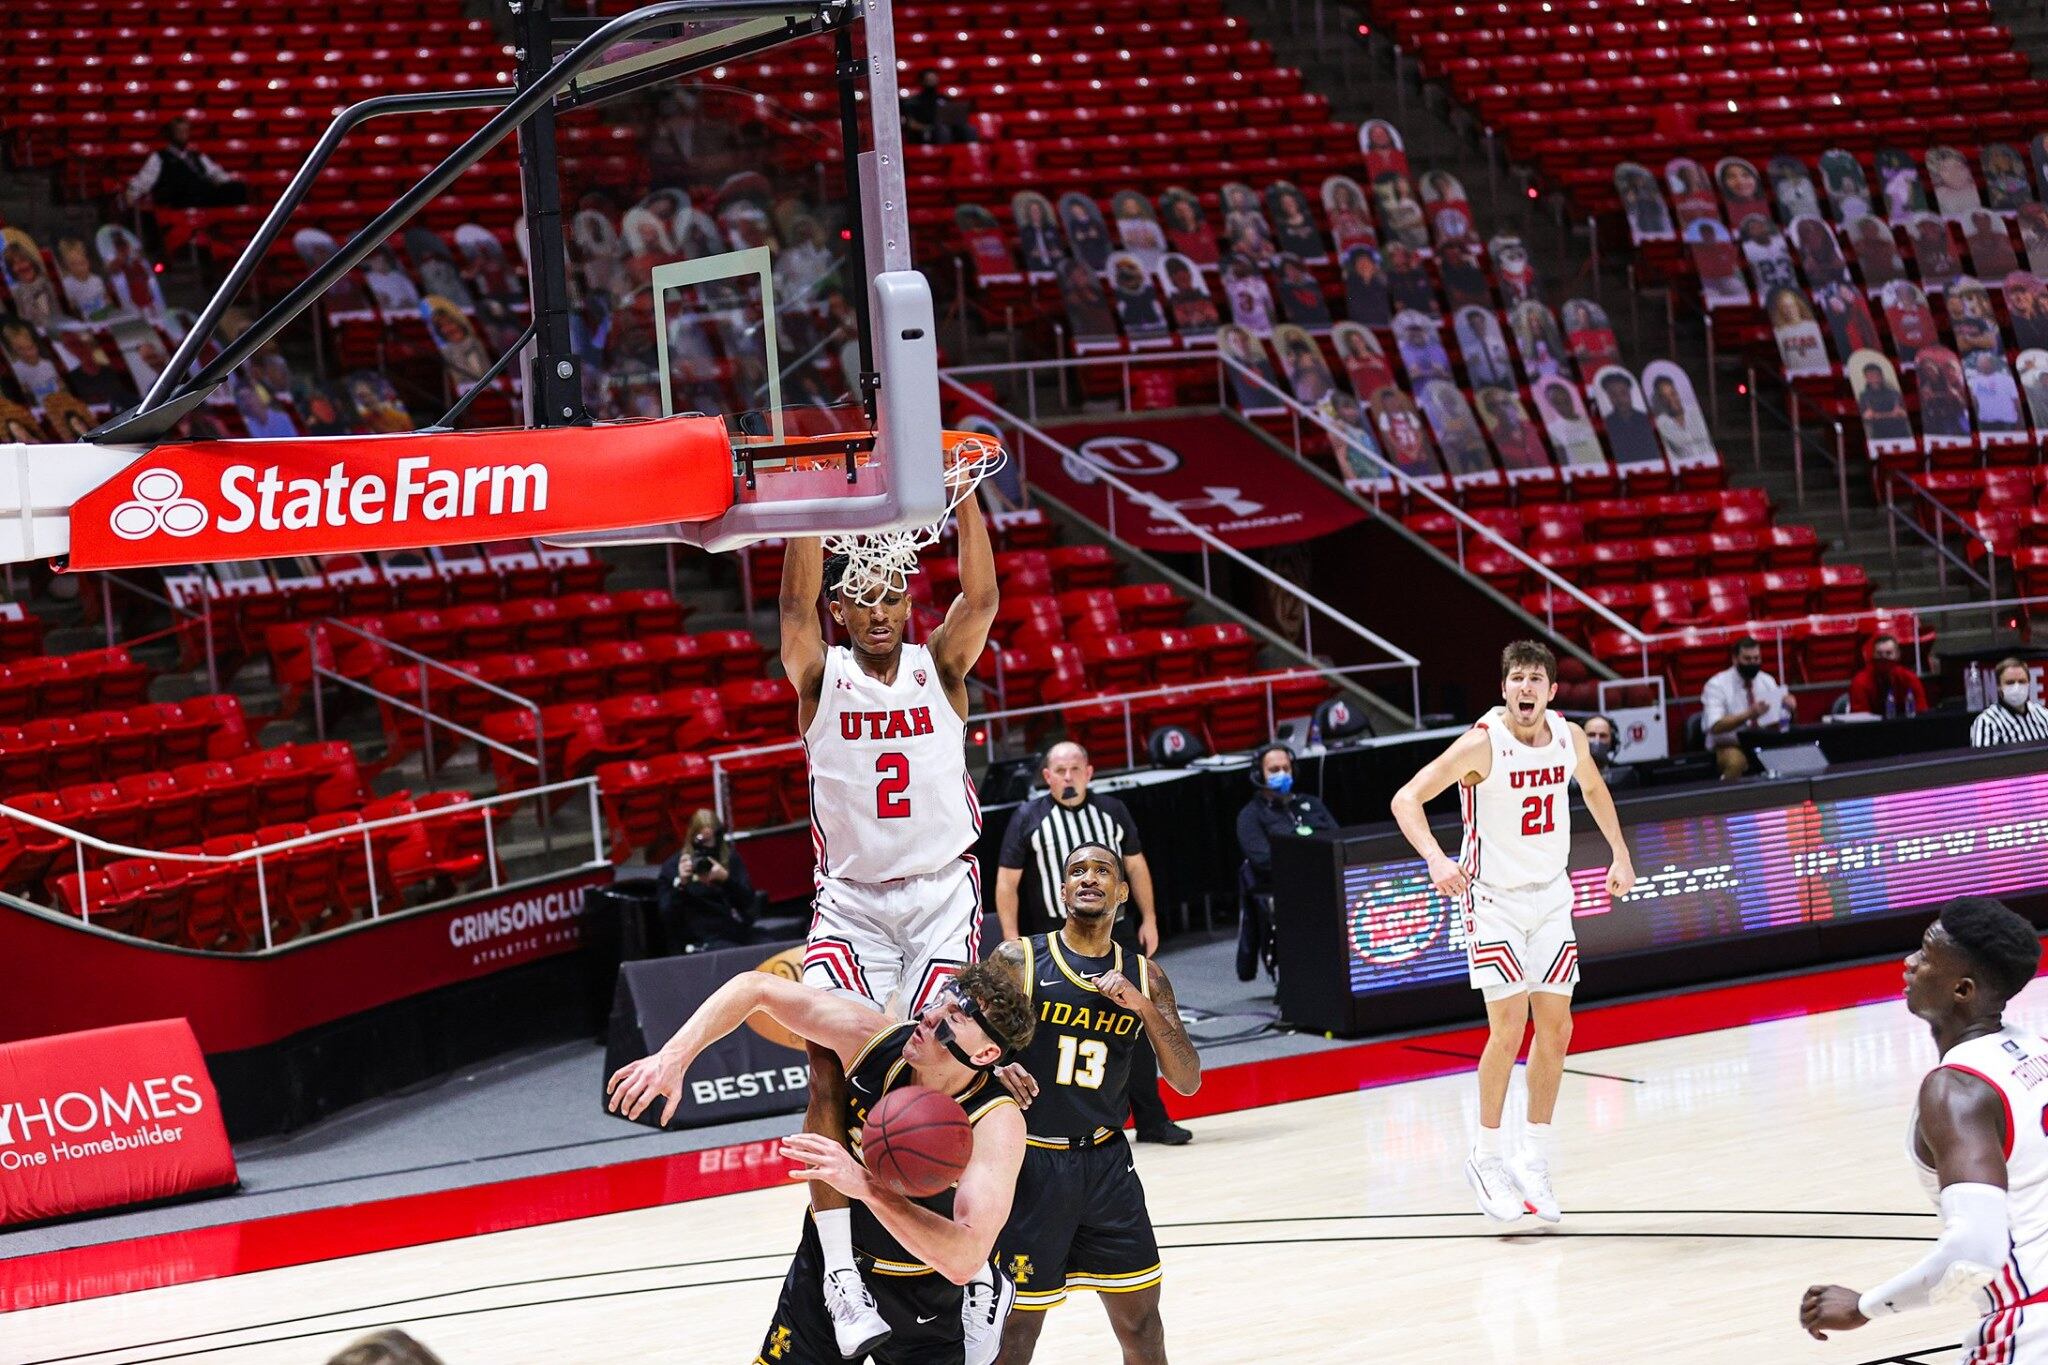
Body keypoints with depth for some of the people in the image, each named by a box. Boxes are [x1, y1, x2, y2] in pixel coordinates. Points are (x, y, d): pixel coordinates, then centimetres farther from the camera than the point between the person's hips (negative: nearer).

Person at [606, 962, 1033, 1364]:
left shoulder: (997, 1123, -32)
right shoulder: (874, 1039, -21)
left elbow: (964, 1260, -44)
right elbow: (757, 987, -12)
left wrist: (866, 1186, -52)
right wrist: (674, 1058, -25)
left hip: (924, 1315, -3)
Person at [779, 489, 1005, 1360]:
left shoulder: (938, 669, 4)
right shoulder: (822, 678, 2)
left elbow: (980, 597, -12)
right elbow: (795, 604, -15)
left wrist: (965, 495, -20)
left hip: (942, 896, 0)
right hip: (851, 903, 0)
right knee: (830, 1070, -17)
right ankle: (839, 1269, -19)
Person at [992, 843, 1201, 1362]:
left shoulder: (1144, 977, 5)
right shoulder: (1019, 960, -6)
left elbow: (1187, 1081, 0)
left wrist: (1143, 1006, -14)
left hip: (1105, 1162, 4)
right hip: (1030, 1163, -4)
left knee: (1141, 1319, 9)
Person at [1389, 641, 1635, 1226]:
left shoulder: (1569, 736, -4)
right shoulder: (1482, 744, -21)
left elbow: (1592, 787, 19)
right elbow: (1406, 800, -22)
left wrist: (1620, 854, 16)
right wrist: (1436, 859, -37)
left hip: (1550, 895, 6)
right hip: (1493, 897, -6)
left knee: (1556, 1028, 4)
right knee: (1509, 1028, -14)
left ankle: (1534, 1161, 15)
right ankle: (1487, 1157, 1)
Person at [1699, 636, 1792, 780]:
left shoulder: (1768, 681, 9)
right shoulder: (1717, 685, -7)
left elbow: (1781, 720, 9)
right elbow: (1716, 726, -21)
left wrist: (1788, 707, -14)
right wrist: (1749, 714, -33)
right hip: (1730, 747, -4)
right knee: (1736, 761, -39)